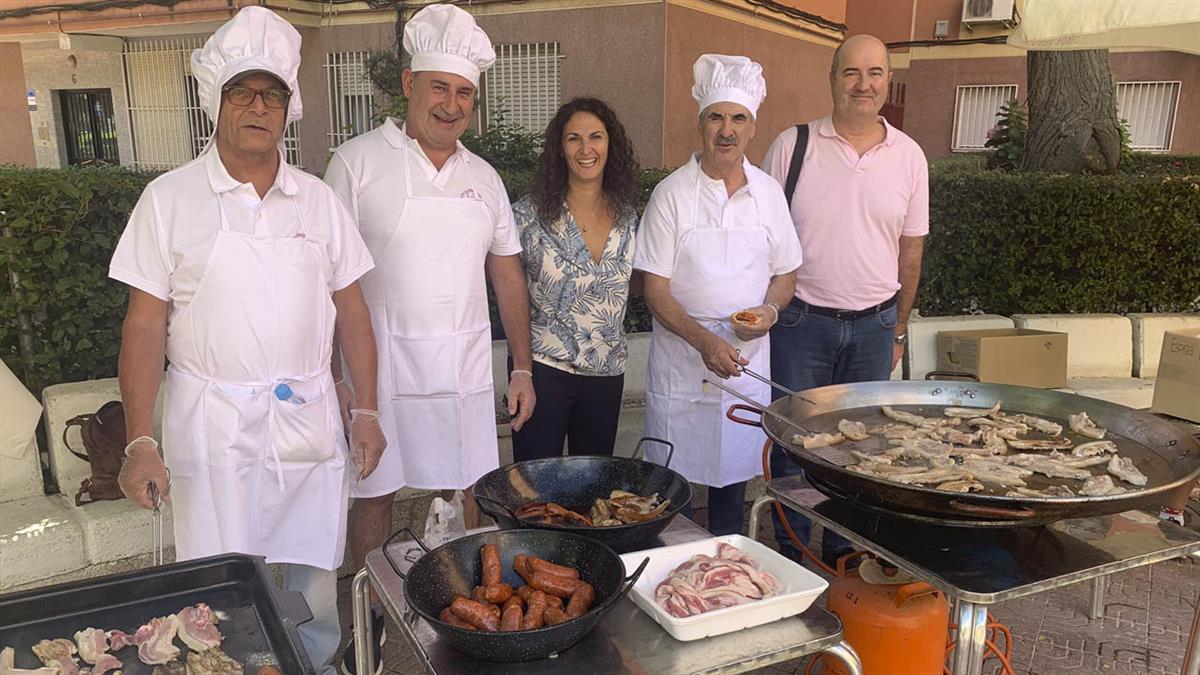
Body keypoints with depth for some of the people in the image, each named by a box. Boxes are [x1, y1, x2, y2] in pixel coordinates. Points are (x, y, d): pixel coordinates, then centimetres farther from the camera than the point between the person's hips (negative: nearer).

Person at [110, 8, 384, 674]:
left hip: (309, 420, 2)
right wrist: (139, 441, -8)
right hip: (212, 428, -2)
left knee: (314, 583, 12)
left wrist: (367, 409, 3)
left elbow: (351, 310, 8)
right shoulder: (169, 199, -1)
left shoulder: (318, 200, 6)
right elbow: (144, 326, -2)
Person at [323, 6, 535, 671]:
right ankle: (370, 620, 27)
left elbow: (508, 273, 12)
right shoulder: (358, 160, -4)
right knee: (375, 491, 8)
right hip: (378, 360, -3)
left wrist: (523, 367, 9)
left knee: (464, 490, 10)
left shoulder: (482, 177, 9)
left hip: (463, 364, 4)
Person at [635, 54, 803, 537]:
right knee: (673, 479, 5)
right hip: (681, 354, -3)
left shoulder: (769, 193, 4)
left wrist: (769, 311, -10)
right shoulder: (672, 194, -7)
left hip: (748, 354, 3)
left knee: (735, 471, 14)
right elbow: (655, 289, -8)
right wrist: (705, 341, -22)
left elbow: (785, 272, 12)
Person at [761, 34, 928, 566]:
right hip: (801, 322, -2)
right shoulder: (792, 146, -4)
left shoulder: (909, 156, 4)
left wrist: (898, 329, 12)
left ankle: (843, 554, 30)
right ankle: (789, 556, 23)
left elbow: (911, 251, 10)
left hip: (873, 326, 3)